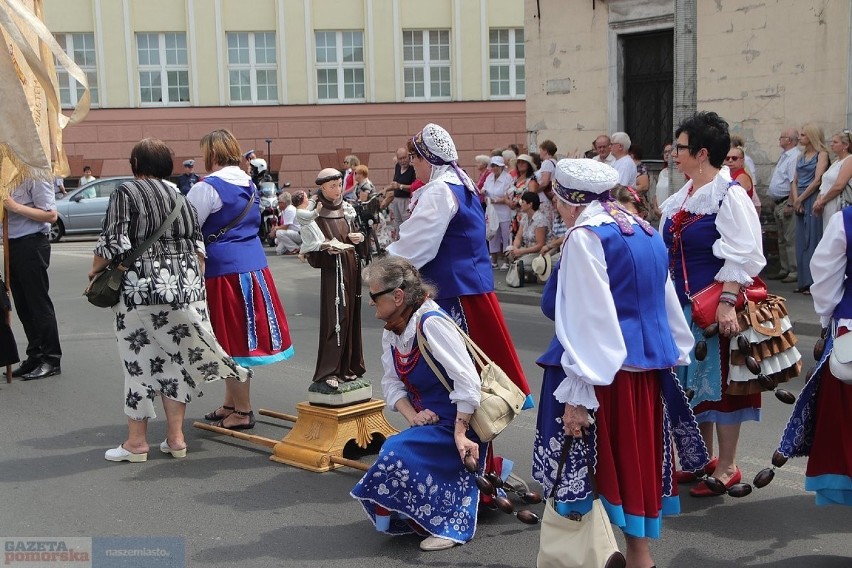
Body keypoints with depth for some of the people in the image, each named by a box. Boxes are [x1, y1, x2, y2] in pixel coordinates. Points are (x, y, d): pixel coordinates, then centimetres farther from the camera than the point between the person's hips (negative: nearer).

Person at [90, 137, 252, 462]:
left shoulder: (125, 193, -5)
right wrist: (194, 283, 17)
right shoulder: (179, 196, 12)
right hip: (186, 286, 5)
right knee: (175, 358, 12)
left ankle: (137, 442, 11)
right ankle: (175, 438, 15)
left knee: (140, 361, 3)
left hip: (142, 289, -5)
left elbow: (113, 245, -12)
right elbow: (198, 245, 10)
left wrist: (95, 270, 4)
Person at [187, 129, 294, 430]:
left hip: (224, 267, -8)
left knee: (232, 338, 1)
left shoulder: (207, 188, -13)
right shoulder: (249, 184, 12)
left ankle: (242, 411, 10)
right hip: (253, 262, 8)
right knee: (239, 335, 16)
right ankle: (231, 404, 29)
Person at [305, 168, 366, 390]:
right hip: (332, 269, -6)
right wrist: (328, 249, -25)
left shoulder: (346, 209, 12)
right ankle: (328, 372, -7)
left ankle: (348, 367, 17)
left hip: (351, 266, 7)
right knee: (335, 319, -10)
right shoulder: (317, 212, -7)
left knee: (351, 316, 9)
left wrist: (356, 238, -1)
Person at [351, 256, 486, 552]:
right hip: (427, 421, 9)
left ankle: (449, 522, -8)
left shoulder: (431, 322, -23)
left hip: (459, 423, -9)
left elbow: (467, 381, -25)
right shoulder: (391, 331, 5)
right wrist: (412, 415, -12)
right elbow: (391, 382, 6)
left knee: (397, 452, -23)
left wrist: (460, 433, -25)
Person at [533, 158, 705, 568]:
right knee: (637, 462, 16)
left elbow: (587, 319, -20)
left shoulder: (585, 236, -13)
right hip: (650, 368, 9)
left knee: (601, 469, -1)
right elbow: (667, 305, 18)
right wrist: (674, 354, 26)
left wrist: (578, 394, -21)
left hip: (606, 373, -8)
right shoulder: (644, 231, 13)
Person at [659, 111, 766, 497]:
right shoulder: (681, 198, 11)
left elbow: (744, 256, -19)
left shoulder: (730, 196, -13)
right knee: (692, 381, 15)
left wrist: (727, 300, -26)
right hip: (683, 304, 8)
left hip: (715, 307, -8)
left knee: (718, 382, 1)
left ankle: (727, 467, 14)